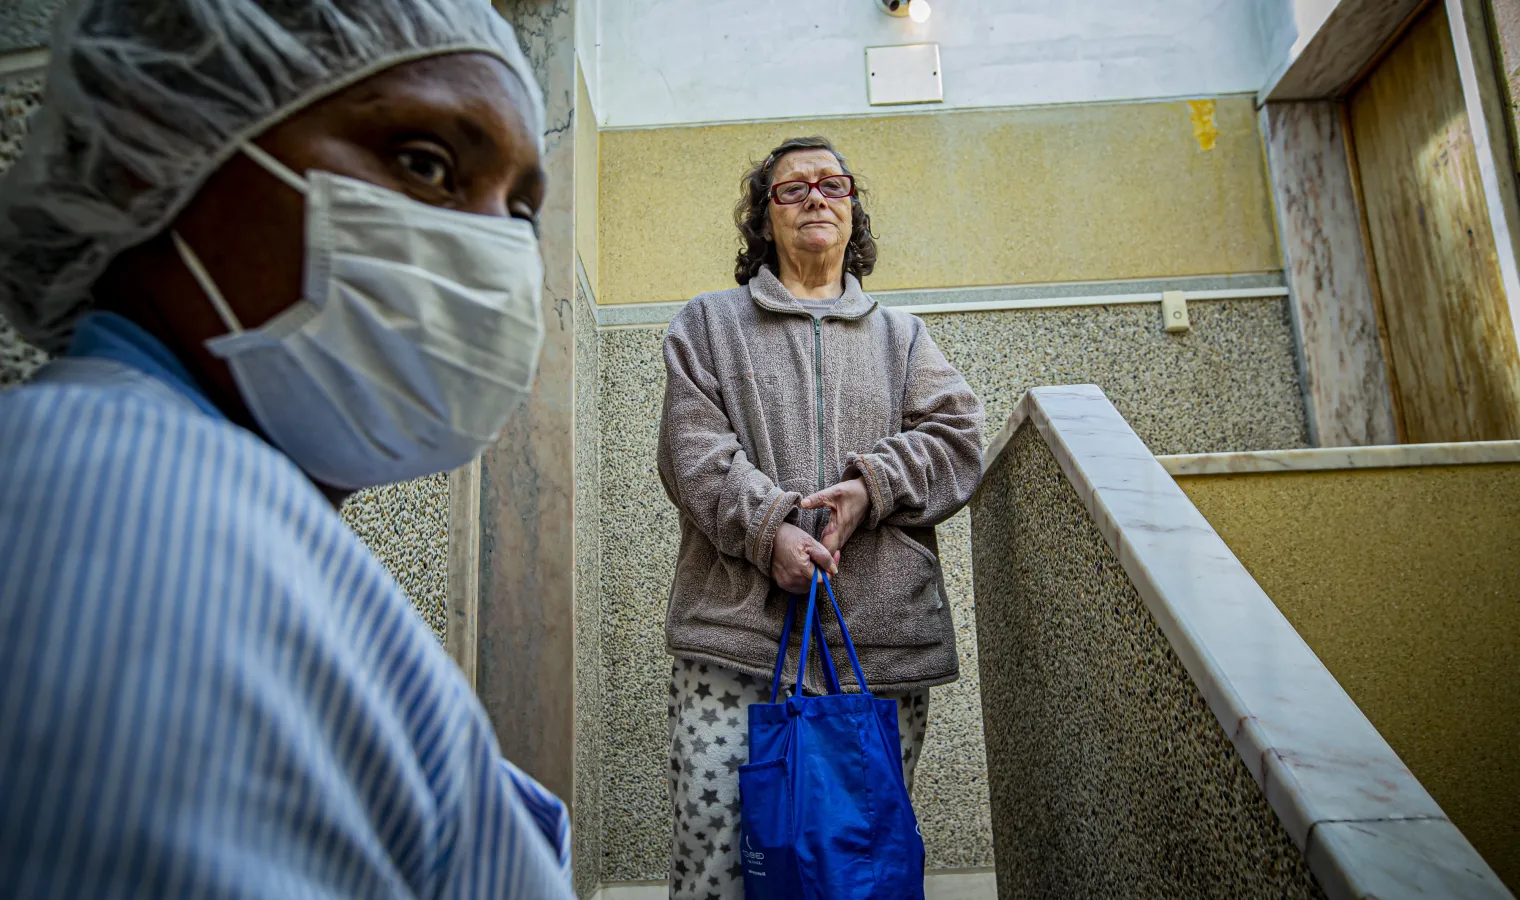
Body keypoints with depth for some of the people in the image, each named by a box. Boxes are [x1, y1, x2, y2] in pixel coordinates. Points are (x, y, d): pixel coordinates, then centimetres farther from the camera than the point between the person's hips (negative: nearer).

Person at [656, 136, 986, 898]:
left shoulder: (902, 334, 23)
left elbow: (957, 437, 9)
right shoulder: (707, 323, 16)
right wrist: (768, 527, -14)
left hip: (882, 635, 2)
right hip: (735, 630, -1)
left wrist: (872, 487, -9)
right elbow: (693, 450, 2)